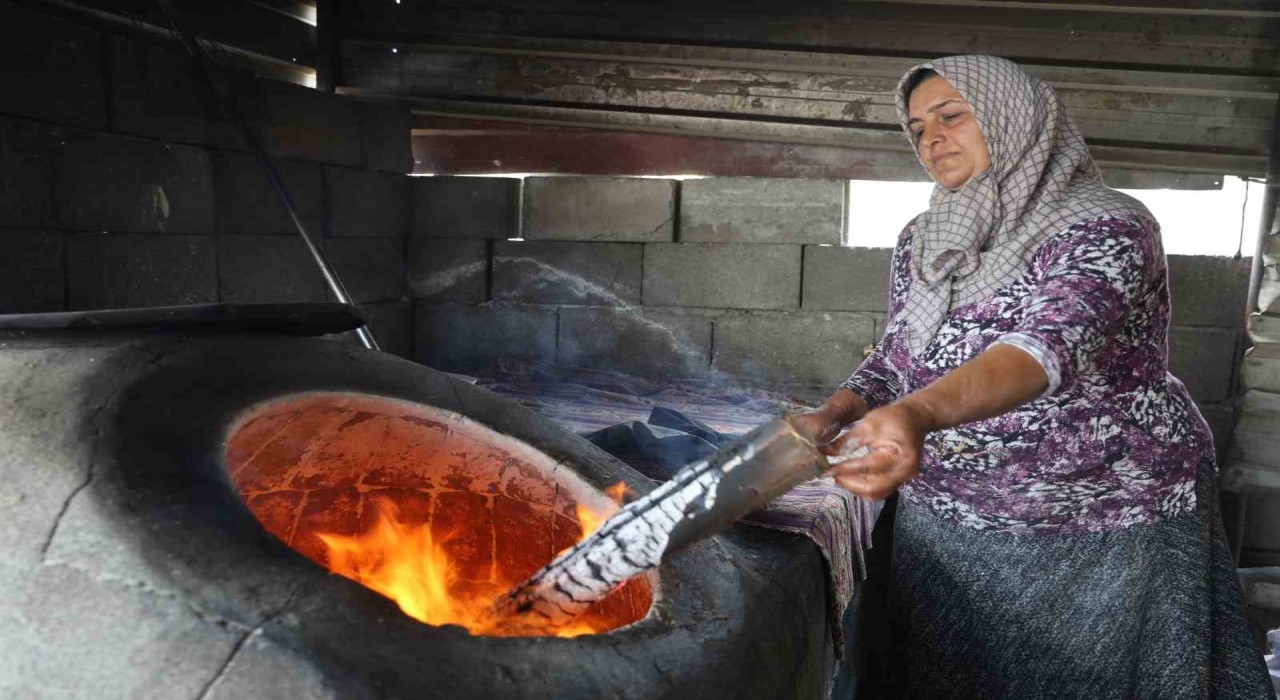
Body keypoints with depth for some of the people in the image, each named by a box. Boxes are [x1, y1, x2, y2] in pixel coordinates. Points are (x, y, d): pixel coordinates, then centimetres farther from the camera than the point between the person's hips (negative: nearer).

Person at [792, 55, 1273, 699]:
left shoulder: (1107, 227, -17)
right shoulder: (922, 240, 3)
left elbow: (1053, 342, -35)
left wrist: (918, 414, -53)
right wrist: (833, 415, -9)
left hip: (1101, 541, -5)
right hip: (946, 531, 6)